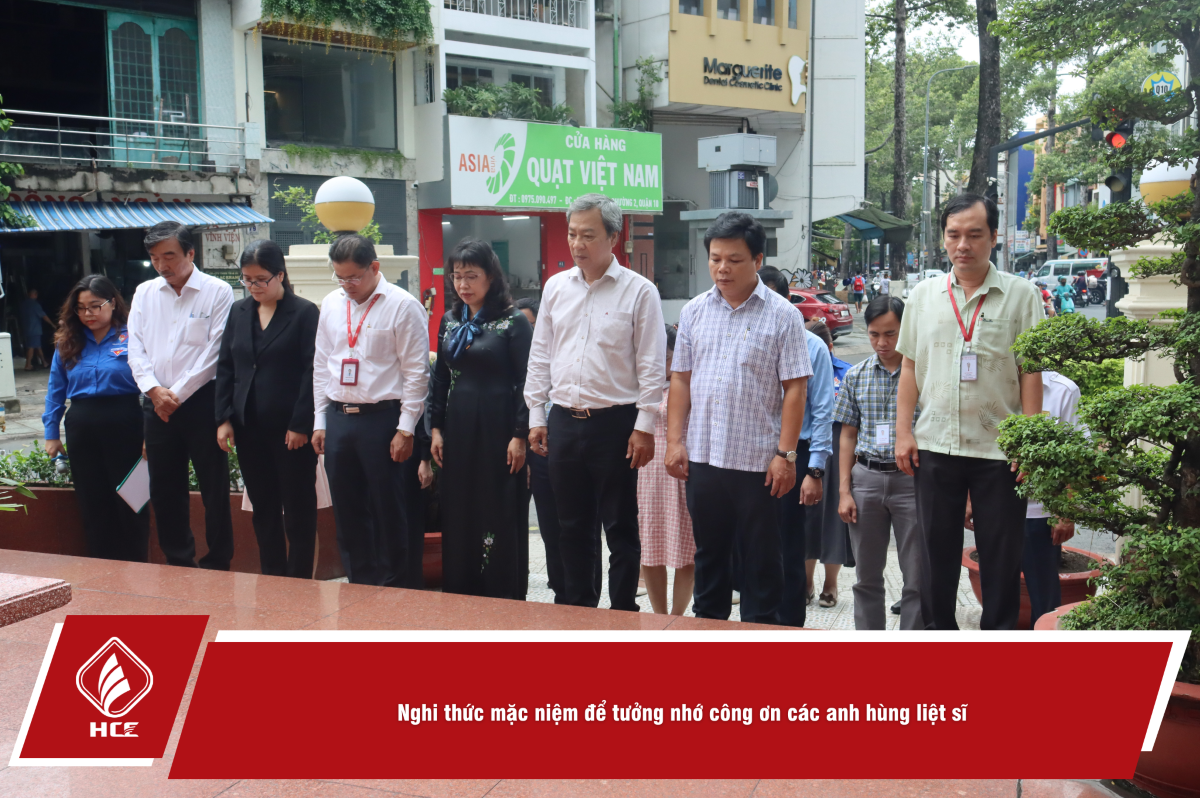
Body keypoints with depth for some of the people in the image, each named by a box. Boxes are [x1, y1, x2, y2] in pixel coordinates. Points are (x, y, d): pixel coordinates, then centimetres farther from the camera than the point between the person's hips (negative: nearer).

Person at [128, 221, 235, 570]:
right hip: (157, 402, 5)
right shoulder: (144, 293, 11)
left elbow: (214, 351, -10)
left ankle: (217, 563, 12)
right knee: (163, 488, 10)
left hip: (201, 400, -5)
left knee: (213, 486, 0)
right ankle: (178, 561, 23)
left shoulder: (217, 292, -5)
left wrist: (177, 393, -10)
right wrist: (154, 389, -7)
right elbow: (135, 347, 8)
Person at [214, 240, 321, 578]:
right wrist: (223, 418, 3)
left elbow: (312, 371, -9)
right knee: (263, 508, 12)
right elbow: (225, 366, 12)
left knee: (298, 509, 3)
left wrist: (300, 424, -14)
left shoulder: (304, 312, -6)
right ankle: (271, 581, 21)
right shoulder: (239, 312, 10)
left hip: (291, 429, -5)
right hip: (249, 427, 5)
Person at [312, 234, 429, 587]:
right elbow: (321, 365, 16)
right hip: (337, 418, 6)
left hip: (381, 418, -6)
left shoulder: (402, 305, -7)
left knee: (388, 508, 2)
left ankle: (394, 586, 17)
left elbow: (416, 371, -8)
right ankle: (361, 584, 26)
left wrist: (405, 429, -11)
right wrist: (320, 421, 12)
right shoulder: (330, 305, 11)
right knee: (348, 510, 13)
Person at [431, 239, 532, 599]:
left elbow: (525, 381, -9)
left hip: (496, 427, -5)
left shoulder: (513, 322, -6)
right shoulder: (450, 320, 11)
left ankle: (503, 597, 12)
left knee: (500, 515, 0)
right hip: (457, 428, 5)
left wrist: (519, 435, -13)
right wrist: (436, 428, 9)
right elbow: (440, 377, 14)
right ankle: (459, 592, 20)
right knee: (458, 514, 9)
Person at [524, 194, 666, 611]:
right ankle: (578, 609, 27)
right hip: (563, 421, 5)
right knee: (572, 526, 14)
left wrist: (644, 426, -11)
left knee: (620, 527, 4)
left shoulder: (639, 291, -5)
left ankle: (623, 615, 16)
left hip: (614, 423, -4)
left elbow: (651, 366, -6)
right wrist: (537, 415, 8)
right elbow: (540, 356, 13)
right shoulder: (556, 287, 9)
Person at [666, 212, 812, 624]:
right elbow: (681, 379, 10)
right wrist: (675, 441, 3)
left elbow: (794, 388, -7)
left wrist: (786, 454, -12)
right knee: (708, 551, 16)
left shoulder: (782, 315, -4)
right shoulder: (694, 311, 8)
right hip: (702, 456, 4)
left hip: (759, 460, -3)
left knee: (761, 558, 7)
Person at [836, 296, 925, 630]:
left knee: (917, 578, 3)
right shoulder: (856, 376, 7)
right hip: (866, 477, 3)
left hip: (911, 478, -3)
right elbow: (848, 434, 11)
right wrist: (845, 490, 5)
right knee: (867, 577, 11)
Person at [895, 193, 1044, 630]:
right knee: (937, 553, 12)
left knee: (1001, 558, 6)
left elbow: (1031, 372, -3)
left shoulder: (1020, 295, -1)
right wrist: (904, 431, 3)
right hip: (935, 444, 3)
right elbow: (910, 366, 10)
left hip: (999, 448, -2)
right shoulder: (924, 295, 7)